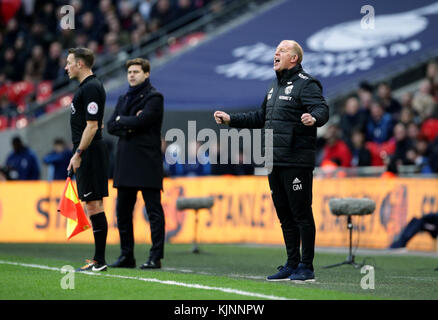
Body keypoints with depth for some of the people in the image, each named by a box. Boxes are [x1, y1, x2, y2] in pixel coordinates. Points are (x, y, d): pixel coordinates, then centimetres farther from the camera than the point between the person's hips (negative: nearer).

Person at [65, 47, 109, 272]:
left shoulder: (91, 88, -13)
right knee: (93, 205, 9)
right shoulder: (86, 86, 18)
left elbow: (92, 125, -19)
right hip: (87, 154, 10)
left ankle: (99, 261, -9)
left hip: (89, 152, -10)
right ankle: (98, 260, 11)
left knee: (93, 204, -9)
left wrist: (78, 154, -19)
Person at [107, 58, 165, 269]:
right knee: (123, 210, 8)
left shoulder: (153, 97, -3)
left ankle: (156, 257, -7)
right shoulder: (124, 99, 20)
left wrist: (122, 121, 0)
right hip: (125, 161, 8)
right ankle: (126, 256, 16)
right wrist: (129, 125, -6)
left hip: (147, 162, -8)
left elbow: (141, 120, -16)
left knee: (153, 210, -6)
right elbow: (111, 125, 12)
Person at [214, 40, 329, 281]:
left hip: (296, 162, -9)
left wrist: (313, 118, -44)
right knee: (284, 215, 12)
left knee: (301, 213, -6)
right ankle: (292, 264, 19)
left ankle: (306, 267, -2)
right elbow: (261, 117, 31)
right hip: (275, 162, 9)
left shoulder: (306, 84, -7)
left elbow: (322, 109, -22)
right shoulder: (275, 86, 21)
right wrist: (231, 119, 27)